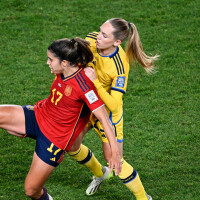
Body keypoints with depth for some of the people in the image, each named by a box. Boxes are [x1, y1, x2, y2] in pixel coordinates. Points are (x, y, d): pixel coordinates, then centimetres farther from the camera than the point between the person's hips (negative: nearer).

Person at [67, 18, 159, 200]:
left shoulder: (120, 67, -34)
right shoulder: (92, 39, -18)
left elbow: (113, 105, -34)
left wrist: (95, 82, -42)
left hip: (107, 111, -6)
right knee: (70, 146, 15)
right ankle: (99, 173, 45)